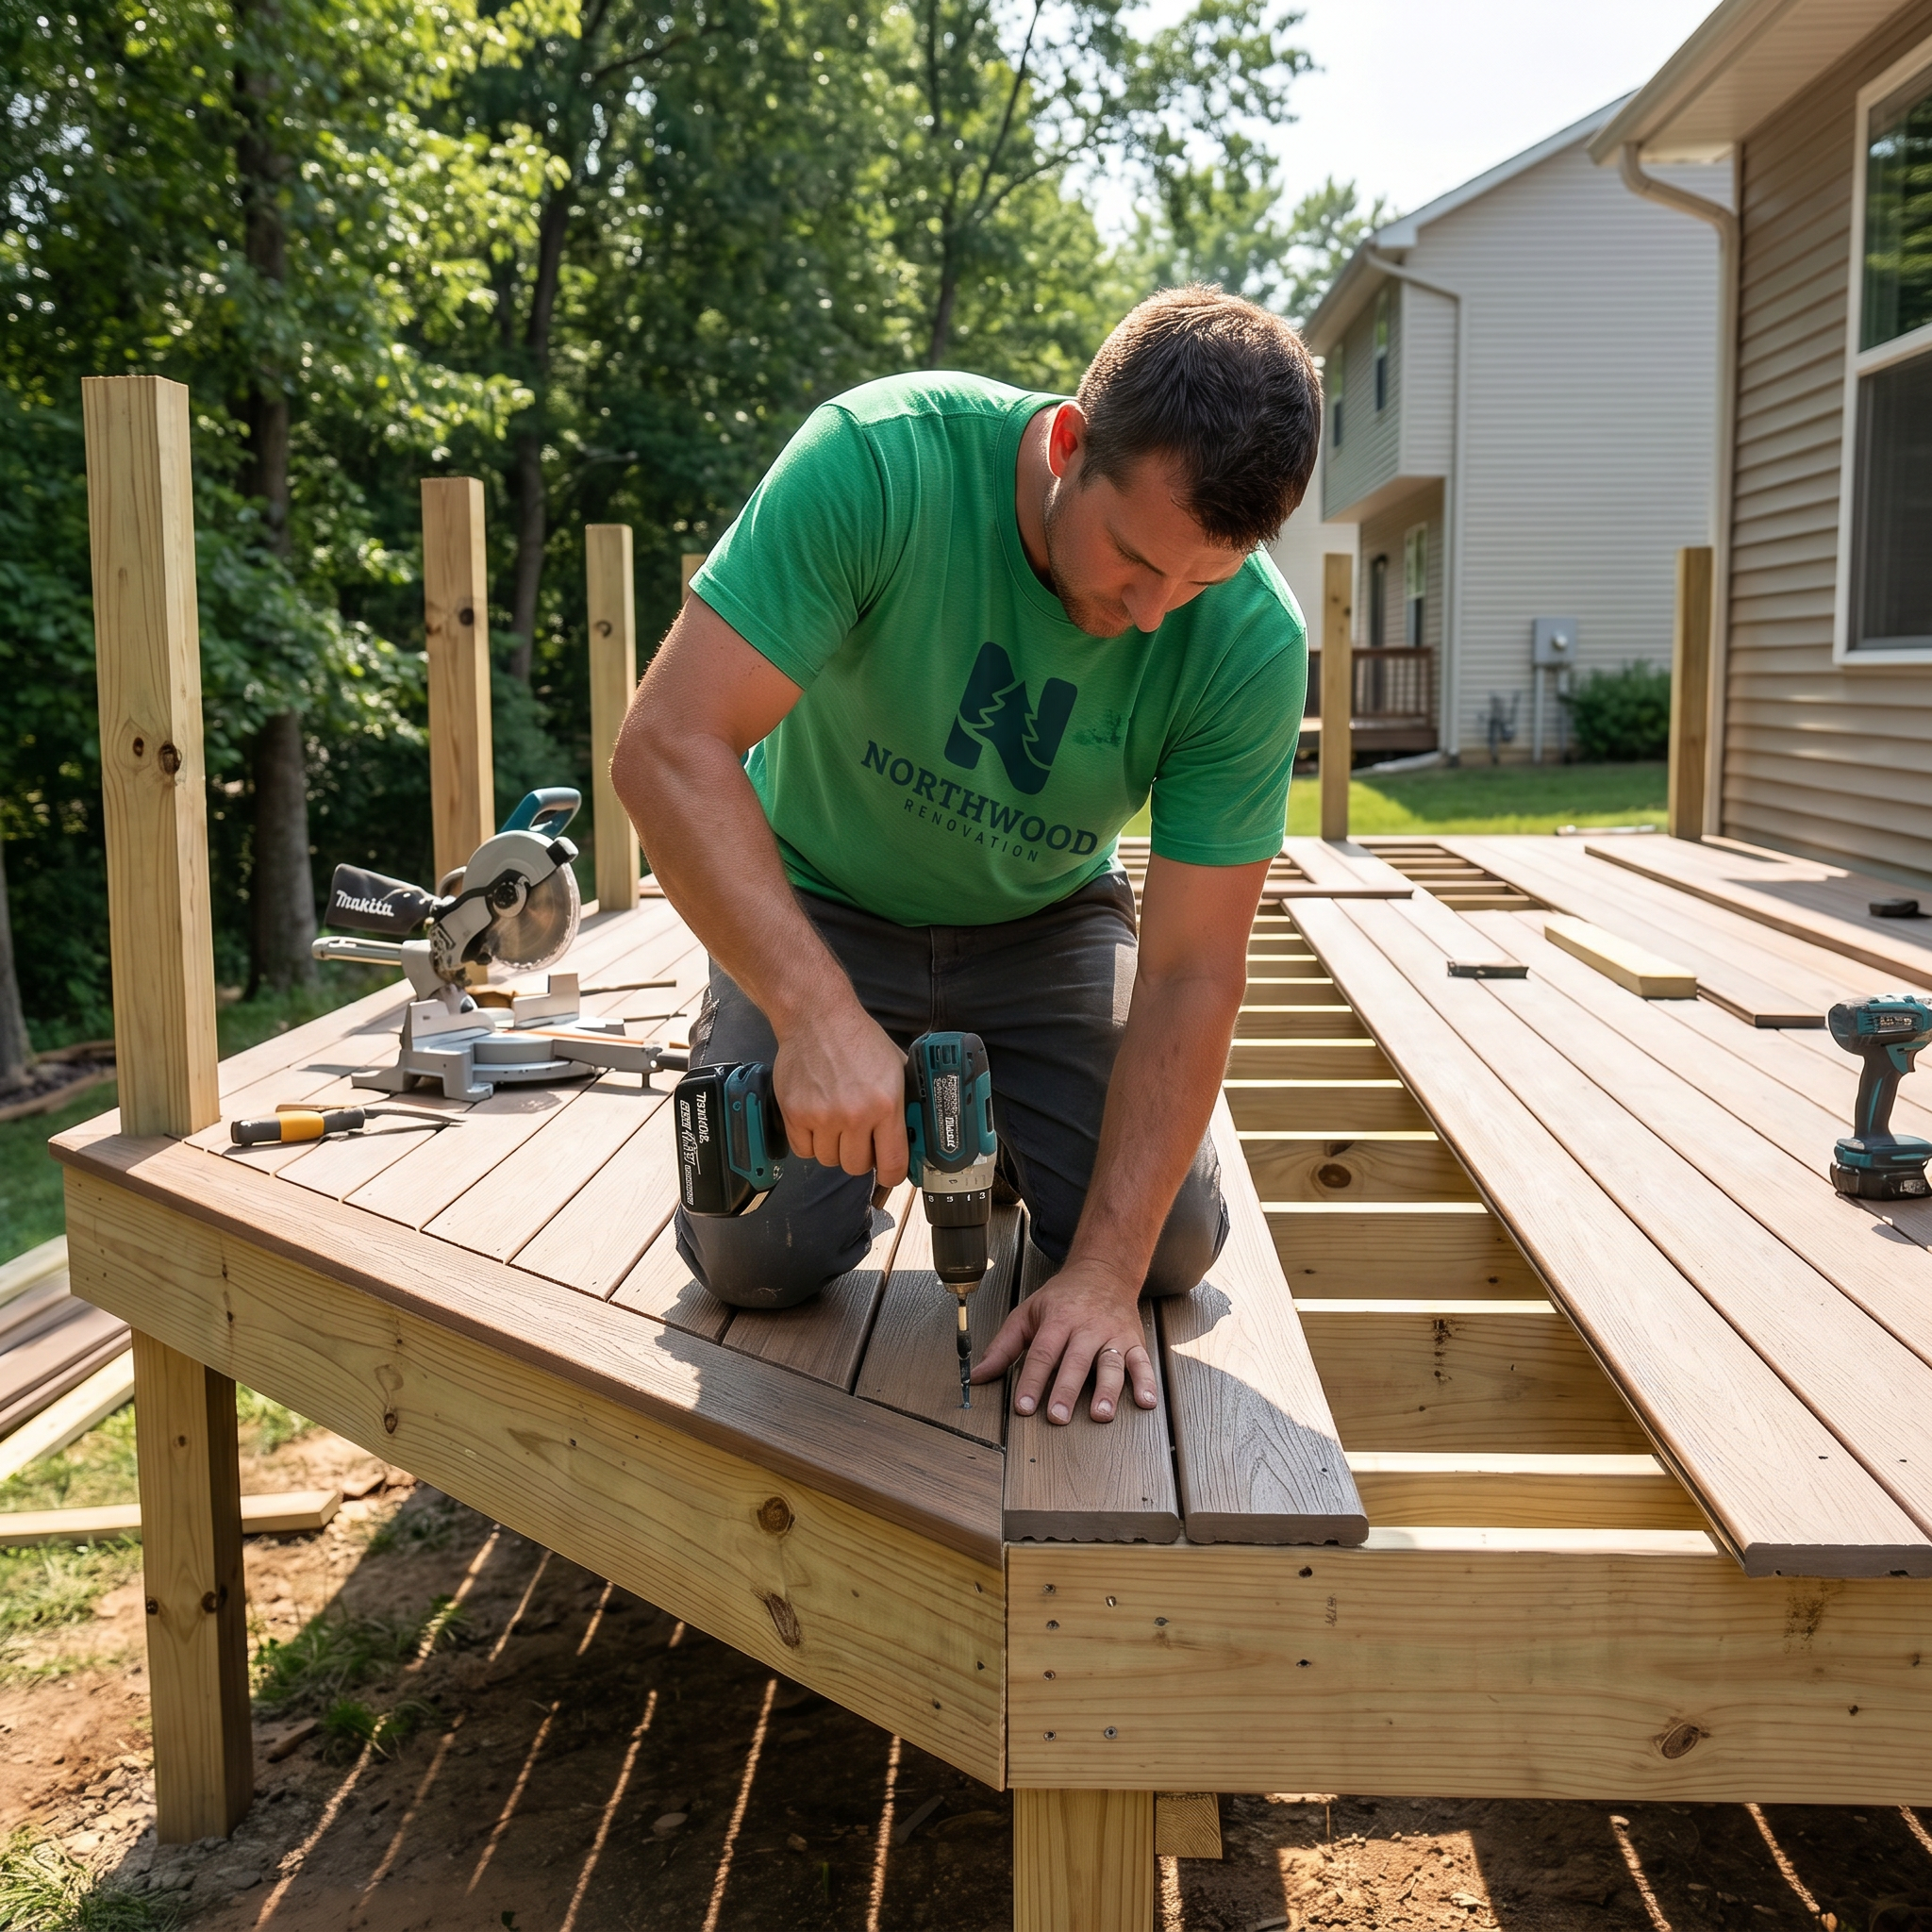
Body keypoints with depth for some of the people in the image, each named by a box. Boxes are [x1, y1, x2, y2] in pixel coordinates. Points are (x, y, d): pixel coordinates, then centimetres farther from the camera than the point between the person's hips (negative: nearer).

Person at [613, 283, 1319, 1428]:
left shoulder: (1251, 643, -25)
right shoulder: (878, 463, -32)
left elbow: (1190, 974, -22)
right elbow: (671, 746, -35)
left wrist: (1105, 1273, -28)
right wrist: (821, 1015, -46)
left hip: (1043, 921, 2)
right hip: (822, 905, -1)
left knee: (1174, 1248, -9)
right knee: (761, 1257, -16)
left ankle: (995, 1130, 22)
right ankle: (854, 1118, 18)